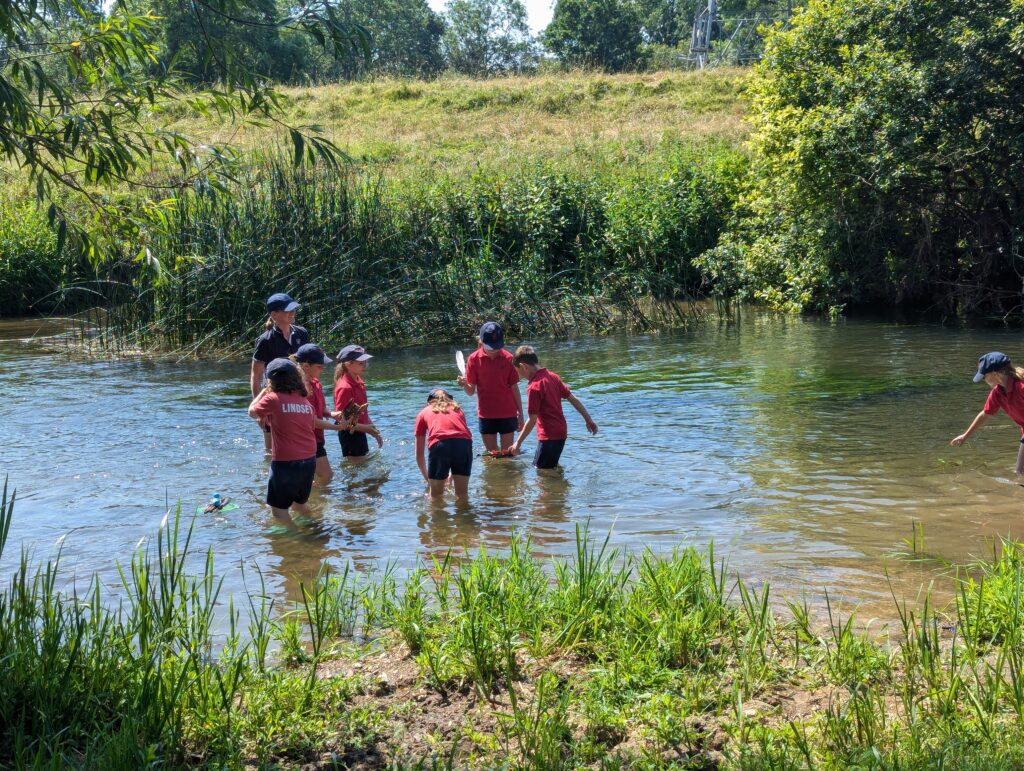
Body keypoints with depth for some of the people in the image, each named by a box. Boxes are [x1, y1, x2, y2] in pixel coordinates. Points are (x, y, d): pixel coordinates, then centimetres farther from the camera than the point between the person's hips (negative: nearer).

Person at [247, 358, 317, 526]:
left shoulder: (273, 399, -10)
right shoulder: (305, 401, 8)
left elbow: (252, 412, 4)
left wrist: (263, 392, 17)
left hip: (285, 462, -6)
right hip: (309, 460, 6)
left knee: (279, 508, 5)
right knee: (299, 505, 23)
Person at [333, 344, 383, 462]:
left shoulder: (358, 382, 7)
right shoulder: (345, 387, -22)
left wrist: (374, 430, 18)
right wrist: (365, 428, -25)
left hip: (359, 432, 10)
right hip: (350, 435, -10)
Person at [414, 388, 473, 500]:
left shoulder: (424, 413, 29)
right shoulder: (458, 409, 35)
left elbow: (419, 454, 32)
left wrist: (427, 478, 46)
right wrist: (452, 473, 51)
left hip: (439, 445, -2)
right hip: (464, 443, 2)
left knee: (436, 495, 16)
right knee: (462, 494, 18)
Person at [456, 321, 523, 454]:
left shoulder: (508, 358, -4)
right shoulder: (474, 359, -6)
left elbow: (514, 388, 3)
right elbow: (471, 391, -3)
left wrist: (520, 414, 5)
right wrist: (464, 384, -26)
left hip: (507, 414, 0)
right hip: (486, 415, 0)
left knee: (507, 453, 4)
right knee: (491, 454, 7)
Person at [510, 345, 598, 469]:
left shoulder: (534, 387, -18)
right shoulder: (553, 376, 5)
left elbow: (532, 420, -18)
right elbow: (573, 399, 10)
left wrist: (518, 443, -10)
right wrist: (588, 420, 20)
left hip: (549, 436, -9)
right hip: (561, 432, 9)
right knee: (552, 467, 19)